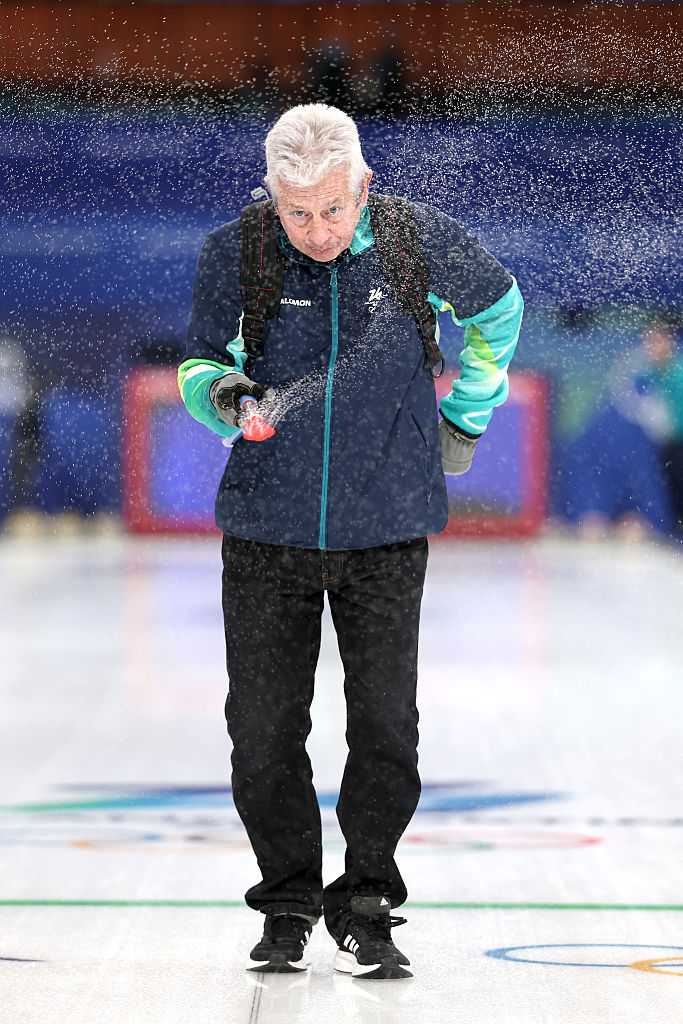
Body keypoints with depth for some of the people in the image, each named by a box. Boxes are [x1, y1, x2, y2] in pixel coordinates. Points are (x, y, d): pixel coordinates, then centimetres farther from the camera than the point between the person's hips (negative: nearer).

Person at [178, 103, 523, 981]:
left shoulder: (419, 242, -7)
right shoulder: (233, 255, -7)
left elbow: (496, 305, 14)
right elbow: (198, 361, 5)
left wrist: (468, 415, 19)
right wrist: (223, 393, -18)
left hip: (387, 531, 0)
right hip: (267, 526, 1)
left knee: (385, 724, -1)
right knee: (264, 726, 2)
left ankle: (365, 907, 12)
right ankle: (287, 902, 18)